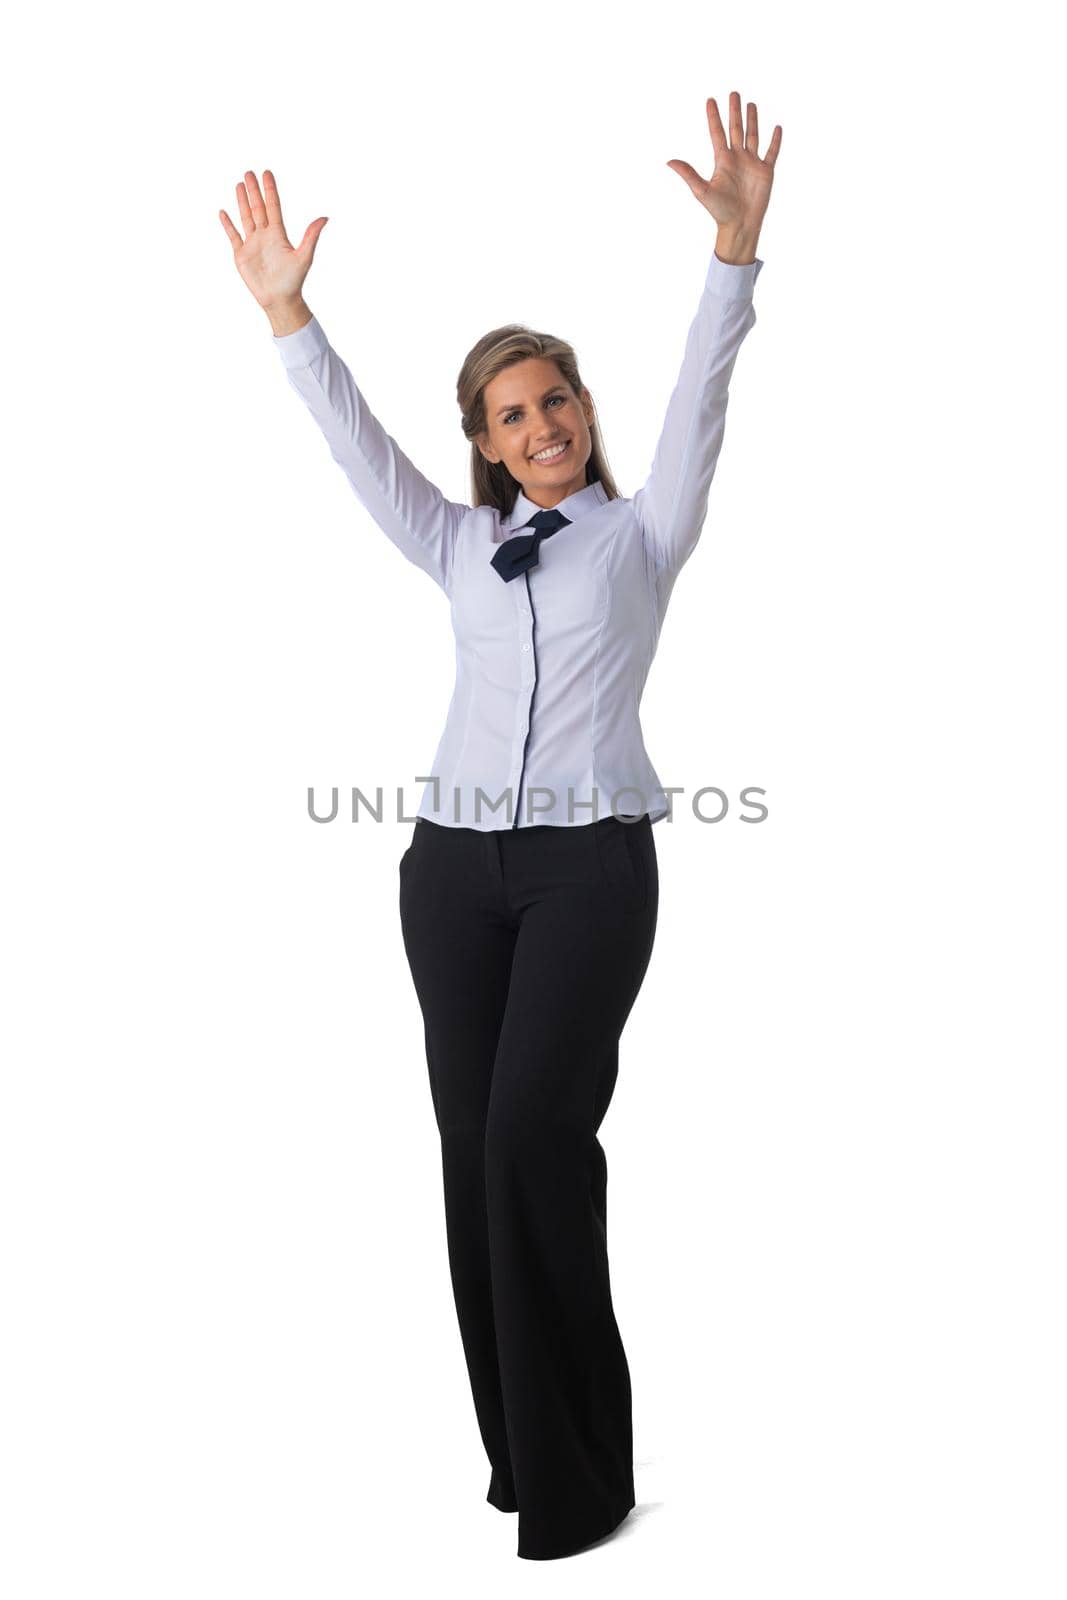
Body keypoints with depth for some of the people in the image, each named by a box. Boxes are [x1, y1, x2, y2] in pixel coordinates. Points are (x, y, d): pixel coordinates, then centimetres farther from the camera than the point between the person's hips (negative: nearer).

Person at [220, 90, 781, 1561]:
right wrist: (287, 312, 3)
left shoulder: (641, 533, 12)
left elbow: (699, 402, -1)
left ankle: (575, 1472, -2)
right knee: (474, 1141, 2)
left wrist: (735, 249, -13)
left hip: (590, 859, -4)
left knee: (534, 1131, -15)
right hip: (456, 859, 4)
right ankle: (517, 1446, 16)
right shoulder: (464, 546, 19)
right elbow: (359, 447, 12)